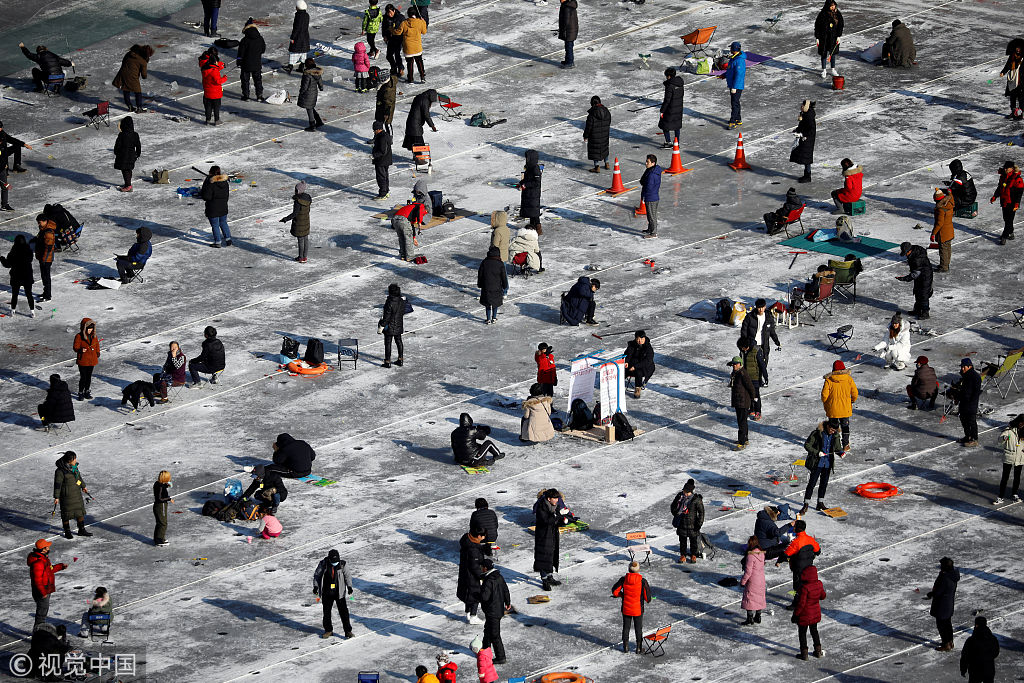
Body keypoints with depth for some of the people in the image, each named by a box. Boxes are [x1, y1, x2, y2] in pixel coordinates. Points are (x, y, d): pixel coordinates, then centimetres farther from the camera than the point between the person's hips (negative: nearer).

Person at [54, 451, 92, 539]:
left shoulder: (74, 466, 2)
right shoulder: (60, 471, -20)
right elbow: (57, 484, -18)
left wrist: (83, 486, 28)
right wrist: (56, 497, -18)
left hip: (76, 494, 7)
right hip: (66, 495, -7)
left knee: (80, 511, 12)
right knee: (66, 513, 5)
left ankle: (81, 530, 24)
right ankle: (67, 532, 18)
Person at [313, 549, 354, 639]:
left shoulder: (341, 564, -8)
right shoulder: (323, 564, -9)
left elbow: (347, 576, 3)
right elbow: (316, 575, 2)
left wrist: (349, 586, -8)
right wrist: (315, 586, -8)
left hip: (339, 593, -1)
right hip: (327, 593, 1)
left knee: (343, 611, -3)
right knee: (326, 612, 9)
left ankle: (348, 631, 5)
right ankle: (328, 630, 25)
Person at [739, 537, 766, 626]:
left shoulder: (750, 556, -23)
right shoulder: (761, 554, 1)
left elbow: (748, 571, -20)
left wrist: (743, 581, -9)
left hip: (752, 581, -8)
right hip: (761, 580, 8)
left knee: (749, 599, 2)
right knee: (759, 599, 17)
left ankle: (750, 620, 4)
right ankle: (758, 617, 27)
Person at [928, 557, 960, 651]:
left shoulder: (944, 578, -31)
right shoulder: (953, 575, -2)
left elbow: (937, 592, -24)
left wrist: (930, 594, -2)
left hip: (942, 606, -9)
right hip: (950, 604, 9)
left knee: (941, 625, 5)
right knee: (948, 623, 23)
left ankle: (946, 645, 14)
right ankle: (950, 642, 35)